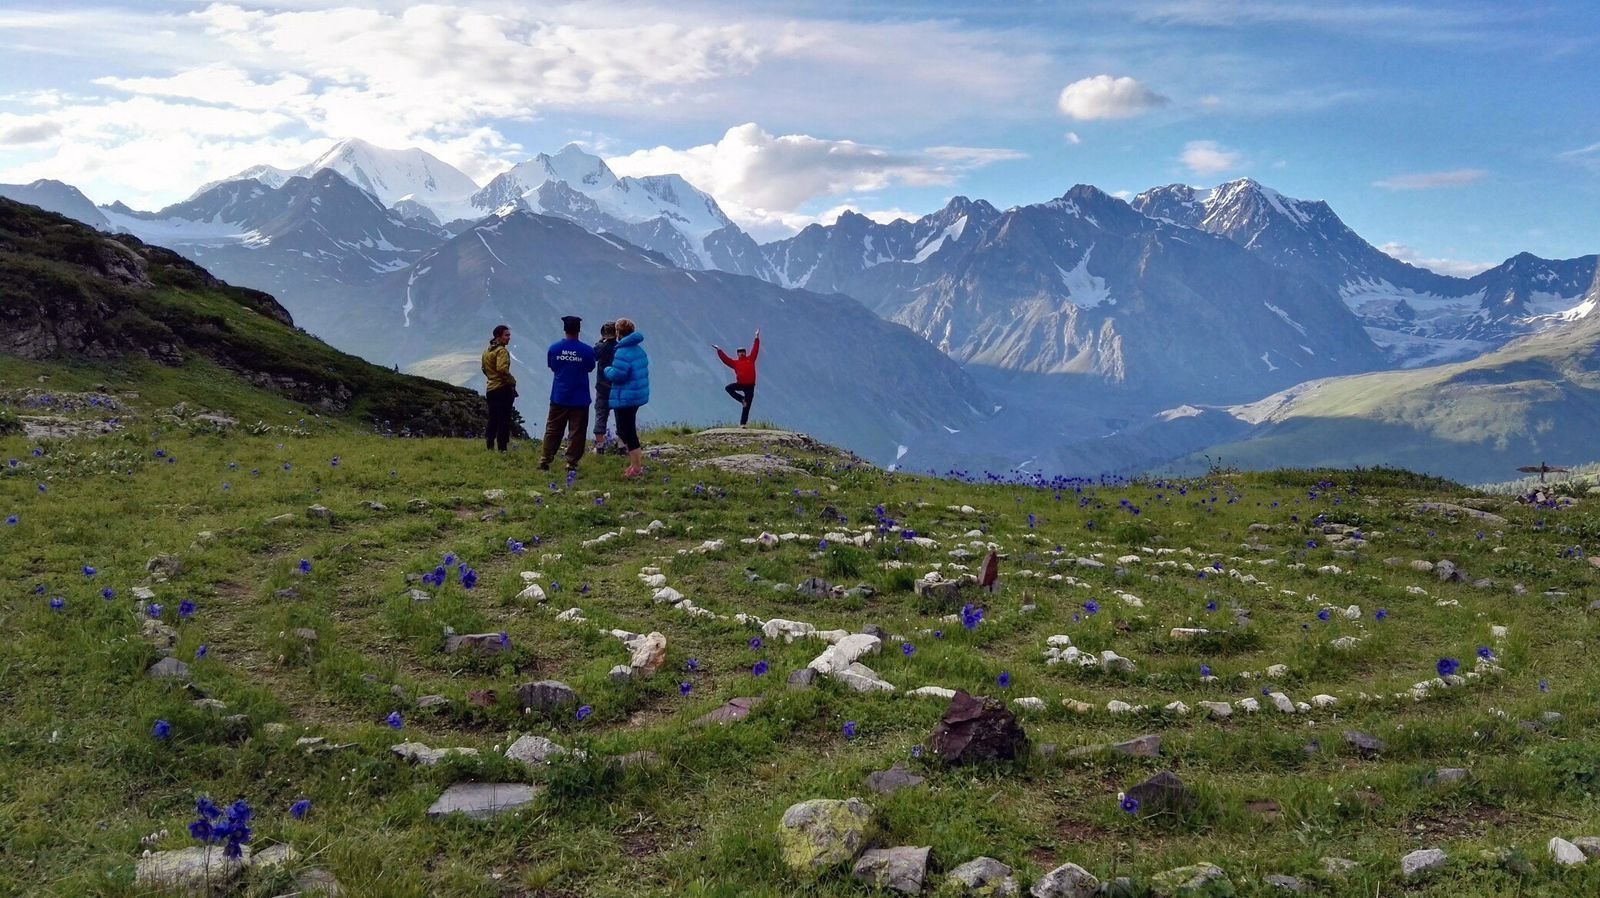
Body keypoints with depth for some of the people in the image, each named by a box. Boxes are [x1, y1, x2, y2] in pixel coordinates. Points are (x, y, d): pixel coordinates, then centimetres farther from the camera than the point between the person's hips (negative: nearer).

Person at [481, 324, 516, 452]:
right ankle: (502, 448, -5)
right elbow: (502, 369, -26)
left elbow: (484, 369, 21)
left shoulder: (487, 351, 14)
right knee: (504, 421, -4)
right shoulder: (502, 351, -14)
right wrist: (512, 381, -16)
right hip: (503, 389, -8)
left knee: (493, 420, 15)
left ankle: (489, 446, 17)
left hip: (491, 389, 8)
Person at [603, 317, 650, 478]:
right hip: (639, 395, 10)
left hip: (625, 398, -10)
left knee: (627, 432, -2)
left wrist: (607, 370, -3)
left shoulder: (623, 353, -20)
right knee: (624, 431, 20)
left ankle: (636, 467, 1)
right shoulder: (639, 350, 10)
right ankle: (636, 463, 22)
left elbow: (617, 375, -24)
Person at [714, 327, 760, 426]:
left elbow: (755, 349, 7)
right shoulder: (735, 362, 7)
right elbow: (725, 359, 5)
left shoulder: (750, 359, 7)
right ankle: (742, 400, -9)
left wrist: (757, 337, 5)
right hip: (740, 384, 1)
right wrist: (719, 350, 0)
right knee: (728, 388, -23)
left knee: (746, 407, -3)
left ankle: (743, 423, -1)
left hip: (750, 386, -1)